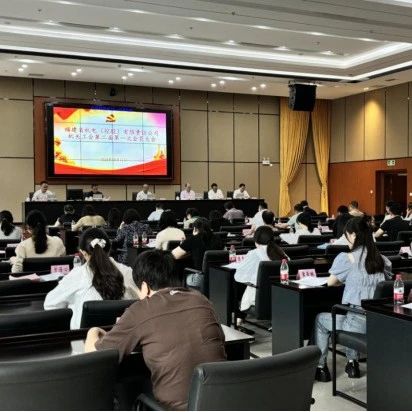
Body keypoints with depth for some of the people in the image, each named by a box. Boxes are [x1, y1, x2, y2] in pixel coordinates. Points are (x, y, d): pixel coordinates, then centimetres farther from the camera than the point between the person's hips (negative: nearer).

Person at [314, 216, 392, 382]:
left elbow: (331, 282, 0)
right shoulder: (382, 260, 1)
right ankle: (352, 363, 35)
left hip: (357, 323, -6)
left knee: (320, 319, 21)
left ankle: (320, 367, 24)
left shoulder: (347, 258, -13)